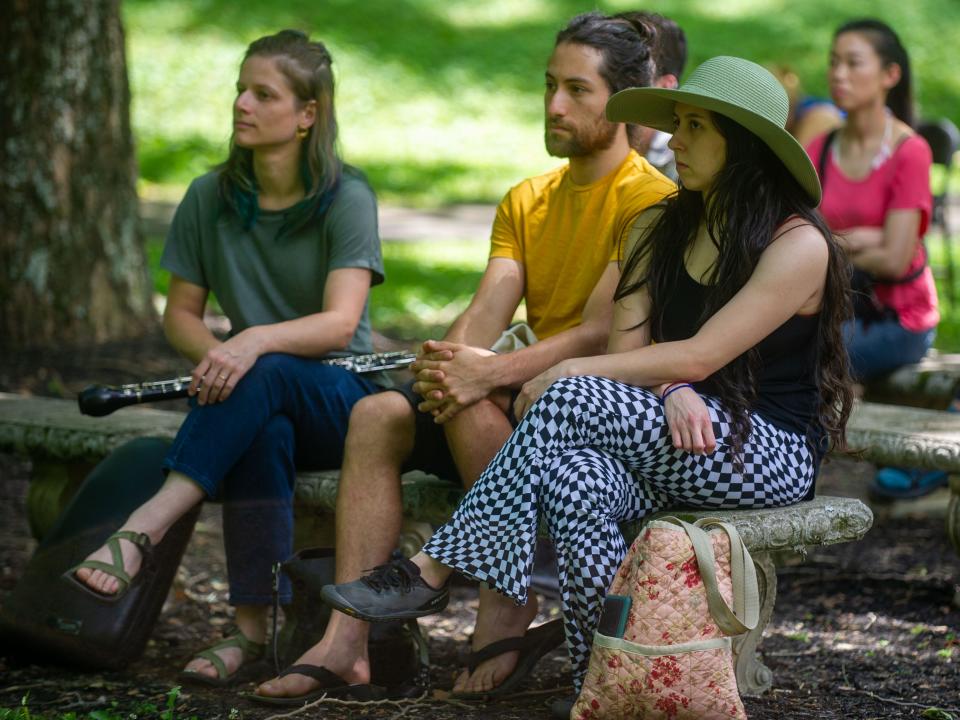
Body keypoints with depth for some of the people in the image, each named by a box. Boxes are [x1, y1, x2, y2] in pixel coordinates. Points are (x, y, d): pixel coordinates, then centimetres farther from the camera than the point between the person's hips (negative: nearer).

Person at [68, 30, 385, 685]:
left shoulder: (346, 199, -9)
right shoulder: (211, 199, 4)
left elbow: (340, 322, -21)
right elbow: (180, 313, 7)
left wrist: (254, 342, -39)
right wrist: (213, 353, -17)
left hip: (339, 395, -2)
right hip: (261, 406, 2)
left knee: (265, 375, -37)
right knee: (260, 429, -36)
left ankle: (142, 531, -44)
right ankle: (254, 627, -37)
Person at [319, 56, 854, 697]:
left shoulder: (799, 244, -9)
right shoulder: (660, 229, 14)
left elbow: (699, 357, -17)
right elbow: (627, 349, 3)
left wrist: (570, 373, -14)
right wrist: (671, 393, -20)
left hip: (772, 454, -6)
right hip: (674, 443, 6)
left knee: (571, 402, -29)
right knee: (571, 480, -32)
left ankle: (433, 571, -23)